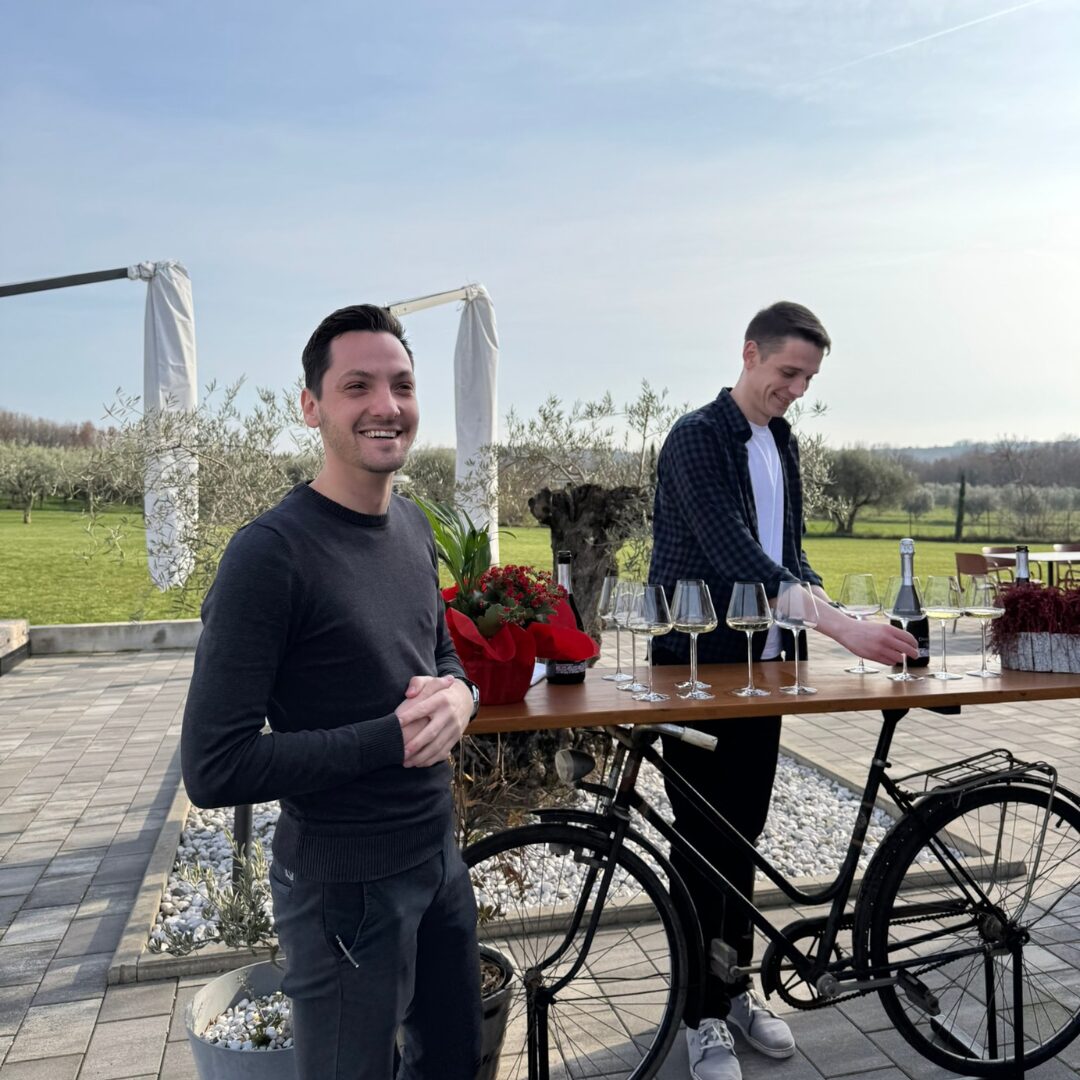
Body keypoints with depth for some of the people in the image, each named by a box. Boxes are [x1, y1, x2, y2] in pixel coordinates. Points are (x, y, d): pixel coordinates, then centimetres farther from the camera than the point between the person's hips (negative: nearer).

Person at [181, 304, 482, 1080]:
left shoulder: (414, 526, 2)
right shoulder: (272, 552, -22)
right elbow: (214, 770, -22)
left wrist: (458, 693, -9)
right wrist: (393, 735, -22)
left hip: (439, 855, 7)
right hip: (346, 886, -7)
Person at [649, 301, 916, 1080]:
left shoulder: (784, 443, 10)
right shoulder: (698, 438, -14)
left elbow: (787, 547, 14)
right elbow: (735, 554, -26)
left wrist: (818, 596, -8)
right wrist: (840, 627, -33)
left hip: (762, 665, 7)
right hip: (698, 667, -7)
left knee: (743, 836, 16)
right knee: (703, 842, 3)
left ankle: (737, 985, 33)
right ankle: (703, 1015, 20)